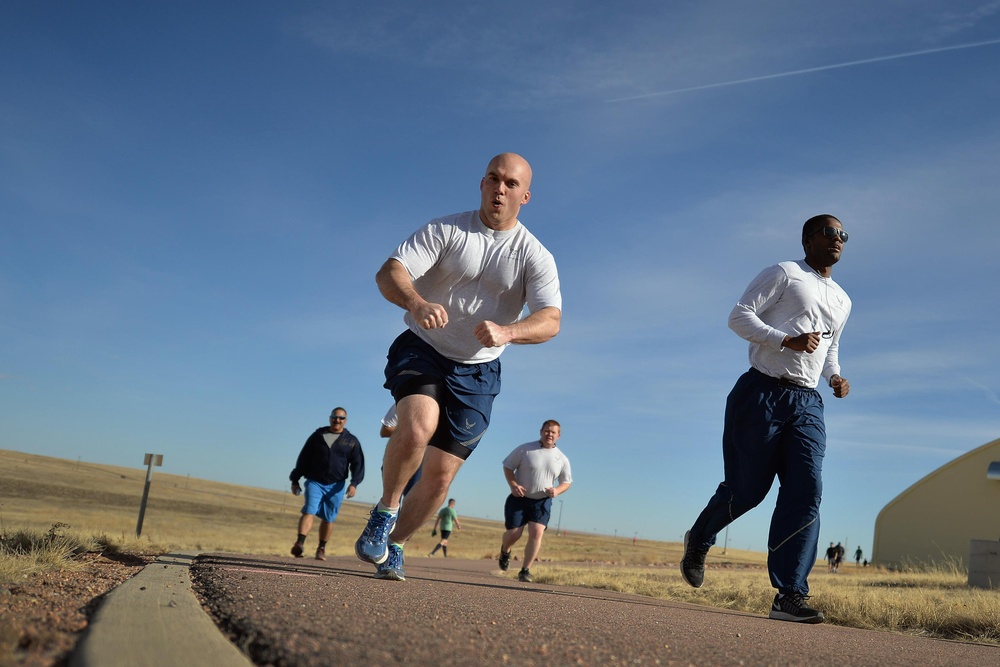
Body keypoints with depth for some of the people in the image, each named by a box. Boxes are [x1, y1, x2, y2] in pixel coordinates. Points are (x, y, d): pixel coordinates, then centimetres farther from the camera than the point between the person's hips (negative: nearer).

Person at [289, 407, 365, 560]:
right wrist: (295, 480, 7)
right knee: (309, 511, -18)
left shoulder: (351, 441, 7)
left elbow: (357, 464, 4)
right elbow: (303, 458, 10)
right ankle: (300, 543, -28)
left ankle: (321, 548, 17)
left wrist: (354, 483, -12)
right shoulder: (318, 436, 7)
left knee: (328, 518, 5)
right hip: (314, 482, -1)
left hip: (336, 486, 1)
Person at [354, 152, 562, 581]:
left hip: (476, 372, 2)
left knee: (441, 474, 1)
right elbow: (389, 273, -17)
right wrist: (417, 303, -40)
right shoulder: (445, 231, -6)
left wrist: (506, 331, -37)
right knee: (419, 423, -32)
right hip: (421, 349, -2)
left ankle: (393, 545, 25)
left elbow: (550, 320, -15)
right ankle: (386, 511, -7)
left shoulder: (535, 256, -3)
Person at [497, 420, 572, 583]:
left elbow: (566, 482, 11)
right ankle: (505, 551, 35)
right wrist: (513, 484, -18)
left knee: (537, 533, -16)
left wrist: (557, 490, -11)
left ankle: (525, 570, -7)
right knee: (513, 533, -1)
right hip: (519, 498, -2)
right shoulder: (525, 449, -7)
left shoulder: (562, 459, 2)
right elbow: (508, 466, -1)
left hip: (542, 502, 2)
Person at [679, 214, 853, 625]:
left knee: (806, 493, -11)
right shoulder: (784, 274, 4)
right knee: (746, 489, -1)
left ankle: (790, 595, -13)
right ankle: (698, 541, 28)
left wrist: (835, 376, 13)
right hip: (763, 392, -5)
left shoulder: (842, 301, 24)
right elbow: (739, 316, -5)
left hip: (807, 404, 6)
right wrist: (787, 340, -18)